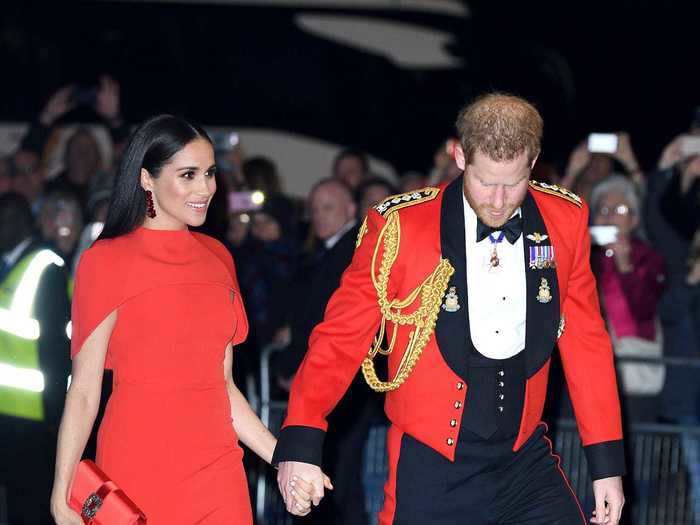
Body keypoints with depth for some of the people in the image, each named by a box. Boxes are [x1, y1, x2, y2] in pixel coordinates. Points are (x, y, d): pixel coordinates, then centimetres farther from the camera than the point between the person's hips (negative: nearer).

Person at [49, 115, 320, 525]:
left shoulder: (217, 258, 10)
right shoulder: (105, 262, -4)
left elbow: (221, 383, 12)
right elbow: (84, 390, -6)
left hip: (217, 470, 4)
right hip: (138, 470, -4)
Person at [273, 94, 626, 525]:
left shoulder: (564, 221, 0)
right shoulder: (400, 227, -10)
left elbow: (586, 341, 7)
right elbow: (342, 336, -6)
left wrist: (607, 459, 6)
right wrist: (301, 441, -14)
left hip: (527, 459, 3)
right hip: (433, 471, -3)